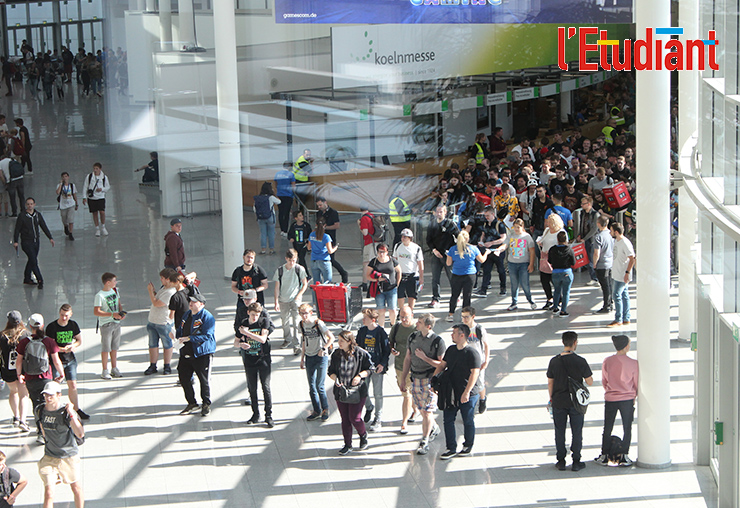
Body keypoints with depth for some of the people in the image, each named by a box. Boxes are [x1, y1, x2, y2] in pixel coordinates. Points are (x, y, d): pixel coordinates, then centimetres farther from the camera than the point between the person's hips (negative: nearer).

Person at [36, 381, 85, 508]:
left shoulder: (66, 412, -19)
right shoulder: (40, 411, -4)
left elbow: (80, 434, -31)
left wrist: (71, 415, -38)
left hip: (69, 458, -2)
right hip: (49, 458, 2)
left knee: (76, 489, 14)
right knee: (49, 493, -10)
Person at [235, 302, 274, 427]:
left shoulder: (264, 323, -4)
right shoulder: (243, 325, 3)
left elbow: (262, 339, -17)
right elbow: (235, 342, 7)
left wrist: (247, 332, -21)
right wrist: (240, 344, -17)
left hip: (263, 359, -3)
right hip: (249, 361, 3)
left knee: (266, 387, -6)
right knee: (252, 388, 8)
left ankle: (268, 416, -2)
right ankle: (255, 414, 21)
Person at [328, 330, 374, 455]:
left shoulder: (361, 353, -8)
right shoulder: (336, 354, 3)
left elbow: (370, 368, 2)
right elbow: (331, 371, 11)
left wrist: (360, 376, -15)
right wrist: (335, 379, -10)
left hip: (357, 390, -4)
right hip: (341, 390, 4)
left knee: (354, 418, -6)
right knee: (345, 419, 6)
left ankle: (363, 435, 25)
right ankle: (347, 445, 18)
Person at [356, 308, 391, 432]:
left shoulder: (381, 332, -11)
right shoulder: (362, 331, 3)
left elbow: (387, 350, -5)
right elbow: (358, 347, 14)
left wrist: (383, 364, -14)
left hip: (377, 367, -4)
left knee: (378, 395, 2)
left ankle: (378, 420, 12)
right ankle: (369, 407, 38)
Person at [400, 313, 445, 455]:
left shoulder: (438, 341, -12)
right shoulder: (413, 337, 4)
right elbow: (408, 359, 12)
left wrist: (424, 357, -17)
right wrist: (403, 379, 12)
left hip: (430, 380, -5)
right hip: (415, 379, 5)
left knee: (427, 411, -6)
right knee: (422, 410, 13)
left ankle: (424, 442, 1)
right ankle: (433, 428, 40)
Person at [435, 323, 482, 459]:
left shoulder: (472, 353, -16)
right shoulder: (451, 350, 8)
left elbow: (475, 373, -21)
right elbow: (442, 365, 17)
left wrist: (467, 392, -26)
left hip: (468, 395, -7)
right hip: (451, 392, 7)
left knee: (468, 421, 7)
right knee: (448, 420, 5)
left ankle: (468, 446, 26)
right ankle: (451, 449, 13)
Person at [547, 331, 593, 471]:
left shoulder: (554, 361, -6)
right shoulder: (580, 361, -12)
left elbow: (550, 383, 1)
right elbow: (589, 382, -7)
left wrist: (551, 399, 13)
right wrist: (587, 374, 14)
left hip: (559, 401, 2)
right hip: (576, 402, -2)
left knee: (559, 432, 11)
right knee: (577, 432, 9)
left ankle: (561, 461, 15)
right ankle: (576, 461, 11)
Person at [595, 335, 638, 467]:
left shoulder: (607, 362, -7)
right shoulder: (633, 363, -12)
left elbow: (604, 382, 4)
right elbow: (636, 384, -3)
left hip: (610, 399, 2)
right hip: (627, 399, -2)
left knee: (607, 429, 13)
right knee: (627, 429, 12)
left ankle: (604, 457, 17)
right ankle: (624, 457, 10)